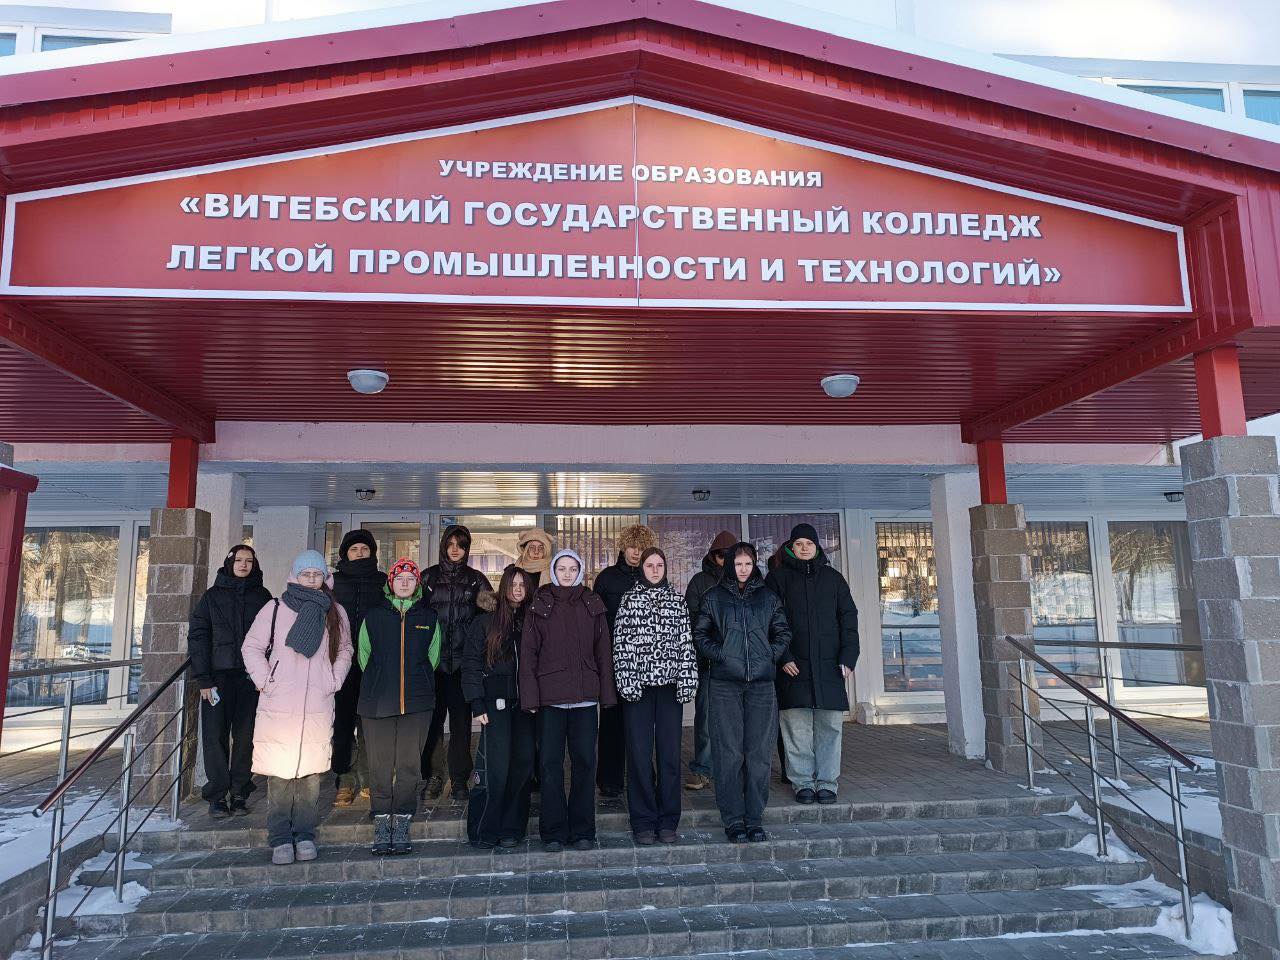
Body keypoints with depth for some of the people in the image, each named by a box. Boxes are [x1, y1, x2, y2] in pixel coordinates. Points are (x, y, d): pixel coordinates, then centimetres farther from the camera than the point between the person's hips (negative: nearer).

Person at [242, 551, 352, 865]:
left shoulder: (336, 613, 9)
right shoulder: (274, 609, 2)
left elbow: (345, 649, 19)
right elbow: (252, 647, 6)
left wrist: (334, 681, 7)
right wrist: (265, 681, -3)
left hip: (319, 707, 2)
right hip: (278, 706, -2)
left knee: (311, 771, 4)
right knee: (279, 772, 0)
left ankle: (305, 835, 15)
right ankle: (280, 839, 10)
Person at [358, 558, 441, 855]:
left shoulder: (429, 618, 9)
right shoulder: (373, 617, 7)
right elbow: (363, 657, 12)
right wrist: (380, 684, 12)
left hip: (417, 704, 1)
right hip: (378, 703, 0)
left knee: (409, 765, 2)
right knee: (380, 766, 2)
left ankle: (401, 828, 11)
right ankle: (382, 828, 12)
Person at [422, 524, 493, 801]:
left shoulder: (476, 579, 9)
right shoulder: (429, 576, 9)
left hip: (464, 661, 0)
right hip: (433, 658, 0)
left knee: (461, 720, 2)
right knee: (432, 718, 2)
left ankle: (459, 780, 11)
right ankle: (431, 775, 17)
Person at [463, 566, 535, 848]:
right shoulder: (485, 621, 2)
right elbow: (471, 664, 0)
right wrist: (477, 704, -7)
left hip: (524, 702, 3)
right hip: (496, 702, -3)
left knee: (523, 764, 2)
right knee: (496, 767, -7)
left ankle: (511, 828, 15)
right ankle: (484, 831, 7)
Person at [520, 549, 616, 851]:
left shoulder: (592, 605, 9)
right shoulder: (539, 606, 4)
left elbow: (603, 651, 8)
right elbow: (528, 653, 1)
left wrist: (606, 694, 1)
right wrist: (530, 696, -6)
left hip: (585, 697, 1)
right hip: (550, 697, -1)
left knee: (585, 762, 4)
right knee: (551, 763, 3)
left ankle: (582, 830, 16)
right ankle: (554, 831, 15)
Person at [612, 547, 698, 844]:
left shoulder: (677, 600, 11)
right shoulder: (629, 599, 7)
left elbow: (686, 641, 7)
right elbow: (621, 643, 2)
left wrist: (687, 680, -1)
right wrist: (626, 680, -7)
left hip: (670, 685, 1)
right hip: (637, 685, -1)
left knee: (670, 753, 3)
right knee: (640, 753, 1)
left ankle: (668, 820, 14)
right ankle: (643, 822, 11)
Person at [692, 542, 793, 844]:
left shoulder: (768, 597, 12)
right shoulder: (714, 597, 8)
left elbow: (783, 633, 16)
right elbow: (699, 634, 7)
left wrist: (771, 655, 0)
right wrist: (720, 654, -6)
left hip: (761, 685, 2)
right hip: (725, 685, -2)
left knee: (759, 753, 3)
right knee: (729, 753, -2)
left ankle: (754, 819, 13)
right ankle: (733, 820, 8)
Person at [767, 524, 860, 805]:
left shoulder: (833, 577, 14)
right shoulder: (778, 578, 7)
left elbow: (849, 618, 10)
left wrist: (848, 657, 0)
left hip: (829, 665, 2)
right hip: (793, 665, -2)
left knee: (830, 724, 2)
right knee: (797, 726, 0)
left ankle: (827, 782, 12)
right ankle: (803, 781, 11)